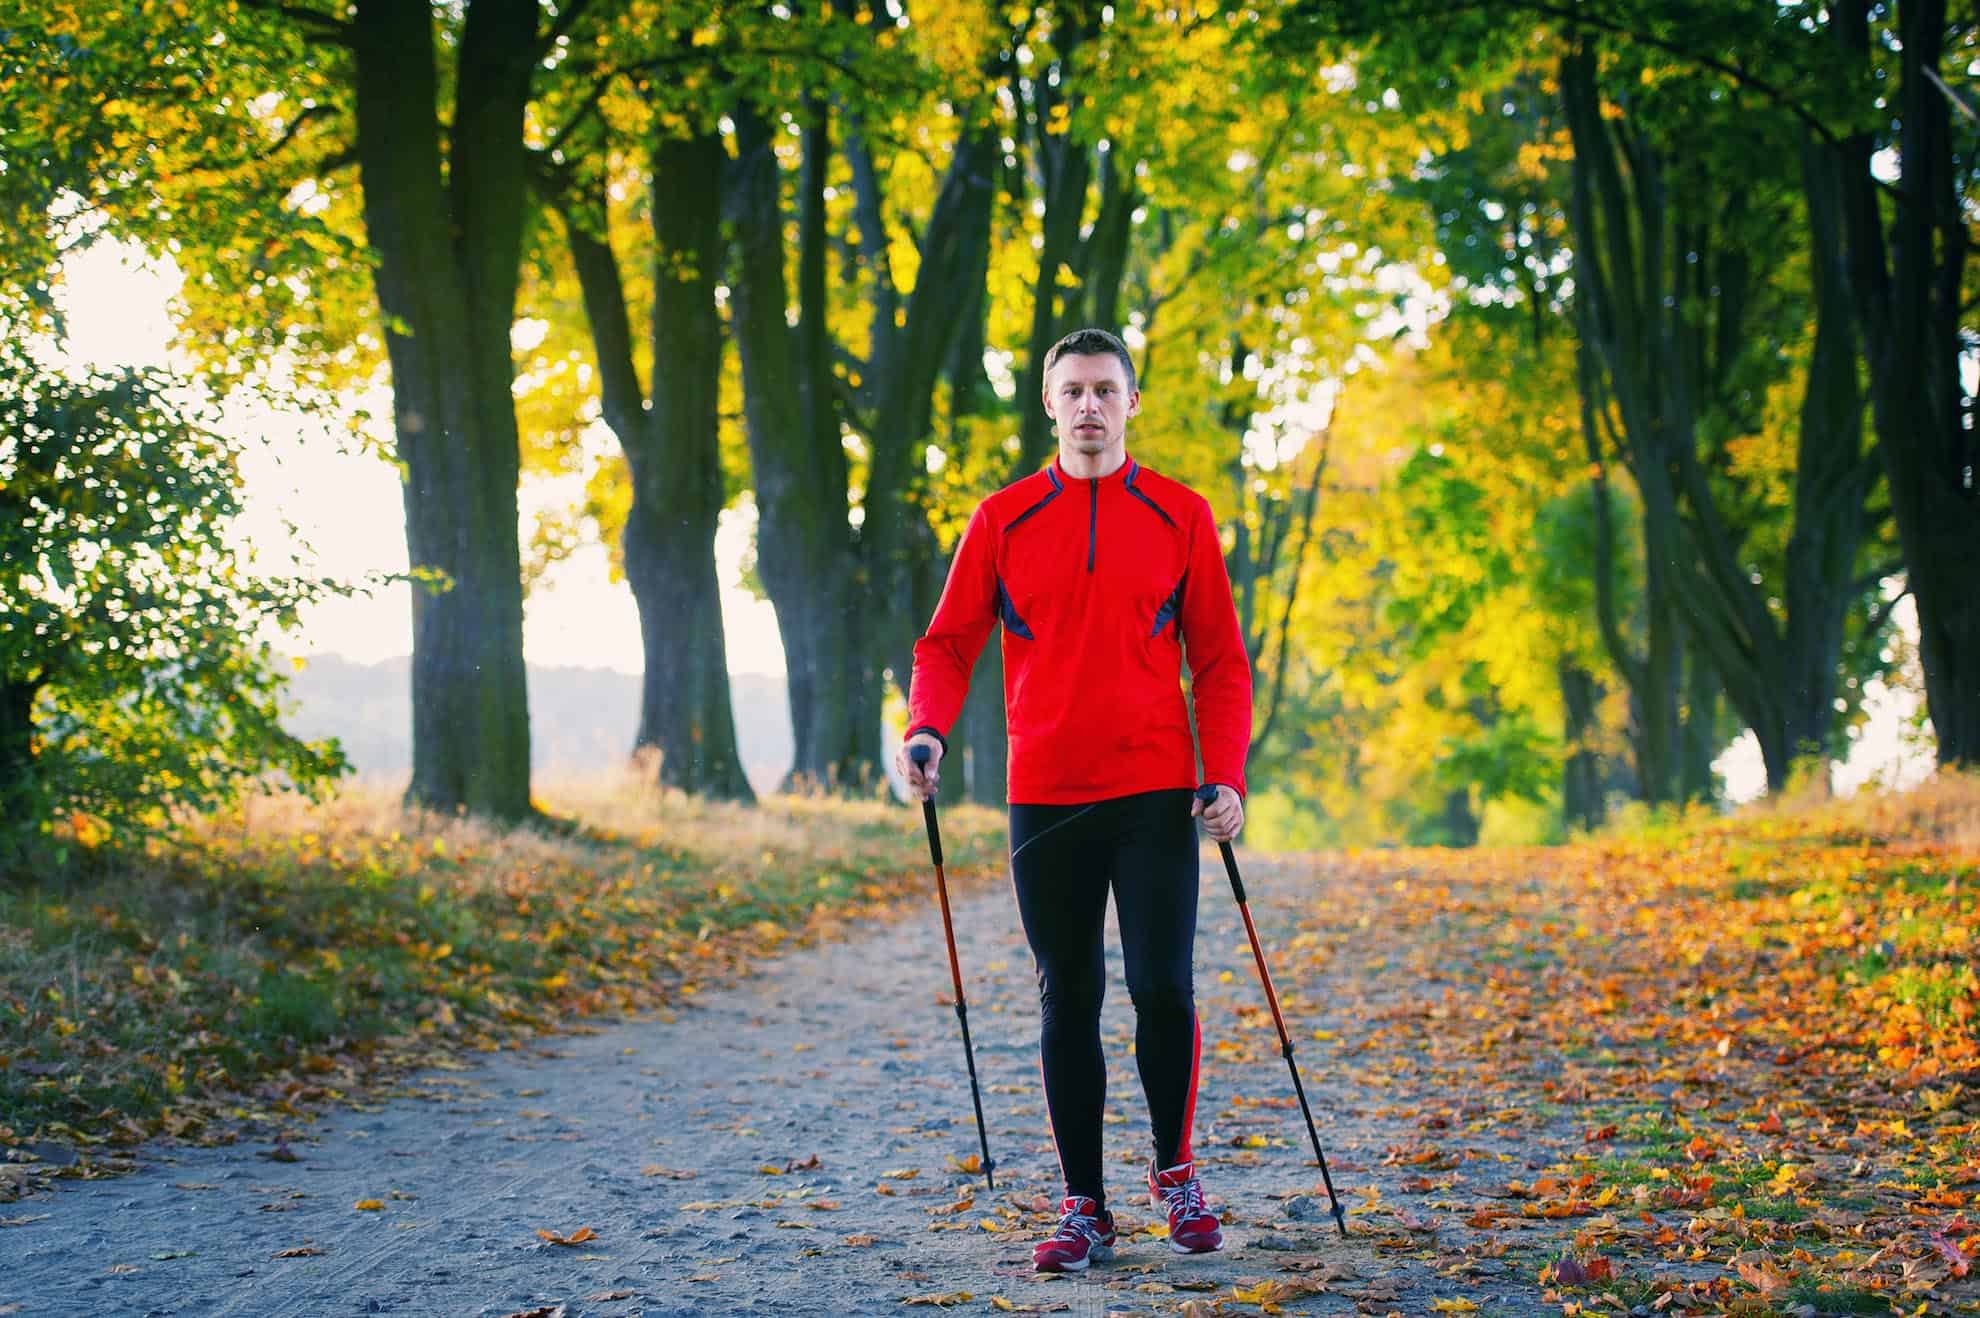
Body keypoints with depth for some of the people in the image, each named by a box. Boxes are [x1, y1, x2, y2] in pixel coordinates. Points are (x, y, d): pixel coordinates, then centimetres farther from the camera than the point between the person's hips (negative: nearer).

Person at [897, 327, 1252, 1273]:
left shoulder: (1180, 516, 5)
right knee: (1068, 1004, 5)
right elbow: (950, 643, 7)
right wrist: (927, 730, -12)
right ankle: (1084, 1207, 13)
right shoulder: (1002, 520, 6)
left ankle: (1175, 1171, 17)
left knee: (1163, 988, -6)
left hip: (1156, 794, -1)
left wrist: (1226, 775, -5)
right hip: (1045, 797, 1)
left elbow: (1221, 660, 6)